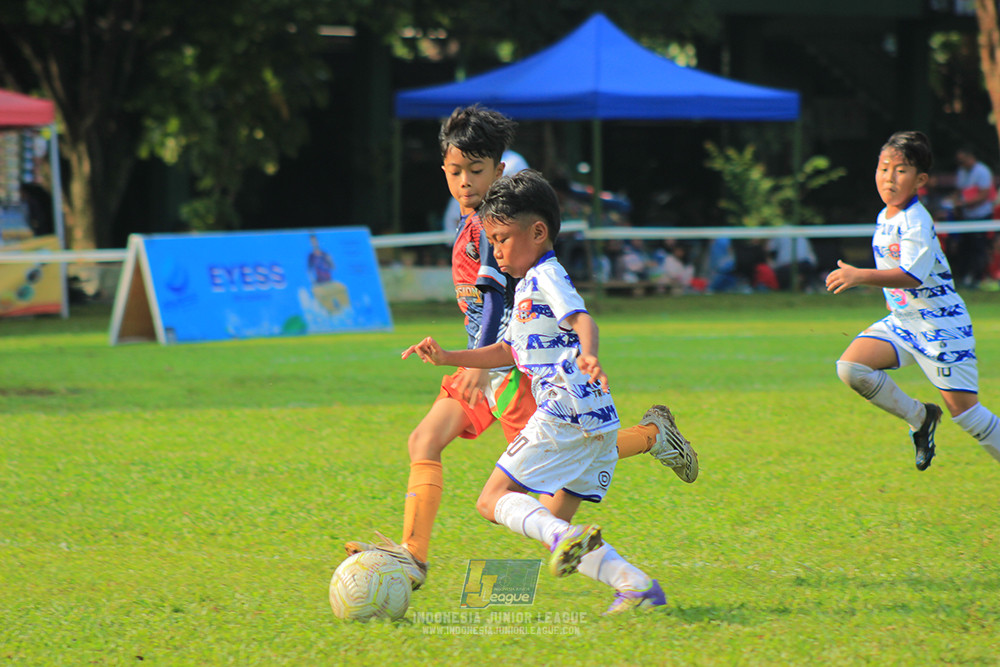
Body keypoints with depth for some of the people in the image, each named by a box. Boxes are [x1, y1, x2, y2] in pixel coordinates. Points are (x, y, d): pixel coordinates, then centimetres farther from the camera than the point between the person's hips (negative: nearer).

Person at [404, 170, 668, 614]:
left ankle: (565, 538, -30)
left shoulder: (547, 276, -5)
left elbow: (582, 319, -24)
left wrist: (588, 356, -45)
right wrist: (447, 358, 31)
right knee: (552, 524, 11)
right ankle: (635, 584, -3)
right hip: (597, 425, 10)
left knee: (494, 498, -6)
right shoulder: (527, 286, 26)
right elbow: (508, 351, 37)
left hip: (565, 413, -10)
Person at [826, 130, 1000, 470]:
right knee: (850, 367, -13)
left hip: (940, 322, -8)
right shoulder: (885, 218, 9)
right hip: (901, 320, 8)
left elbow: (911, 276, -30)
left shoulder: (917, 222, -18)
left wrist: (861, 276, -37)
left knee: (963, 408, -7)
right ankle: (919, 417, 6)